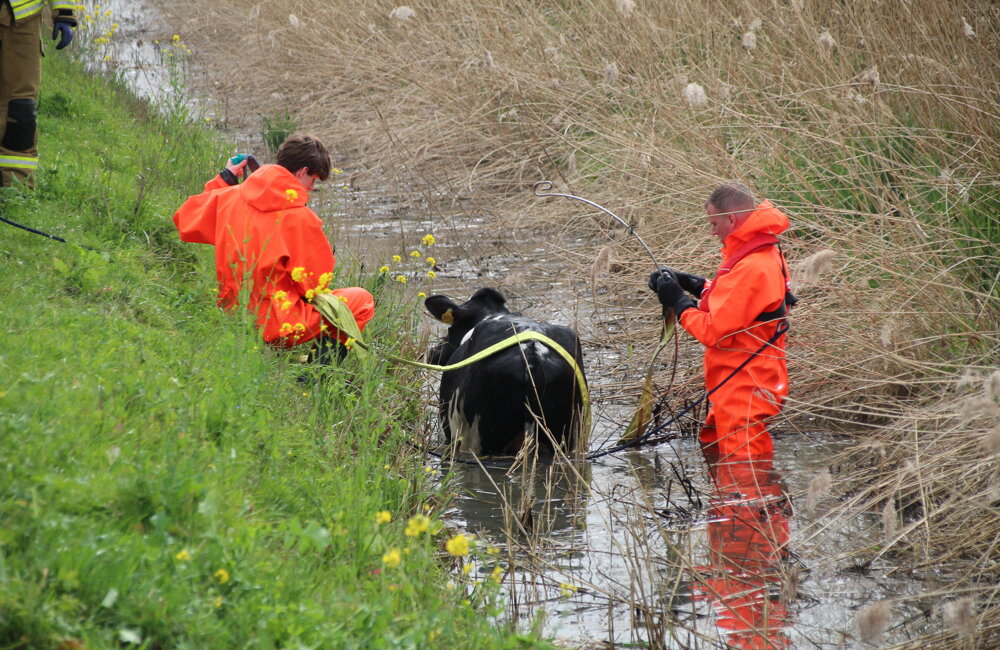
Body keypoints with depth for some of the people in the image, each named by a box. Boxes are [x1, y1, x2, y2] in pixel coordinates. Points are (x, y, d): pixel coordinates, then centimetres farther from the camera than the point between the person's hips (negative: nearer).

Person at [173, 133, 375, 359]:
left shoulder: (229, 198, 0)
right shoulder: (300, 217, -15)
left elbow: (185, 219, 19)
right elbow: (314, 284, -6)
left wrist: (224, 179, 23)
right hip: (276, 326, -8)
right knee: (361, 300, 6)